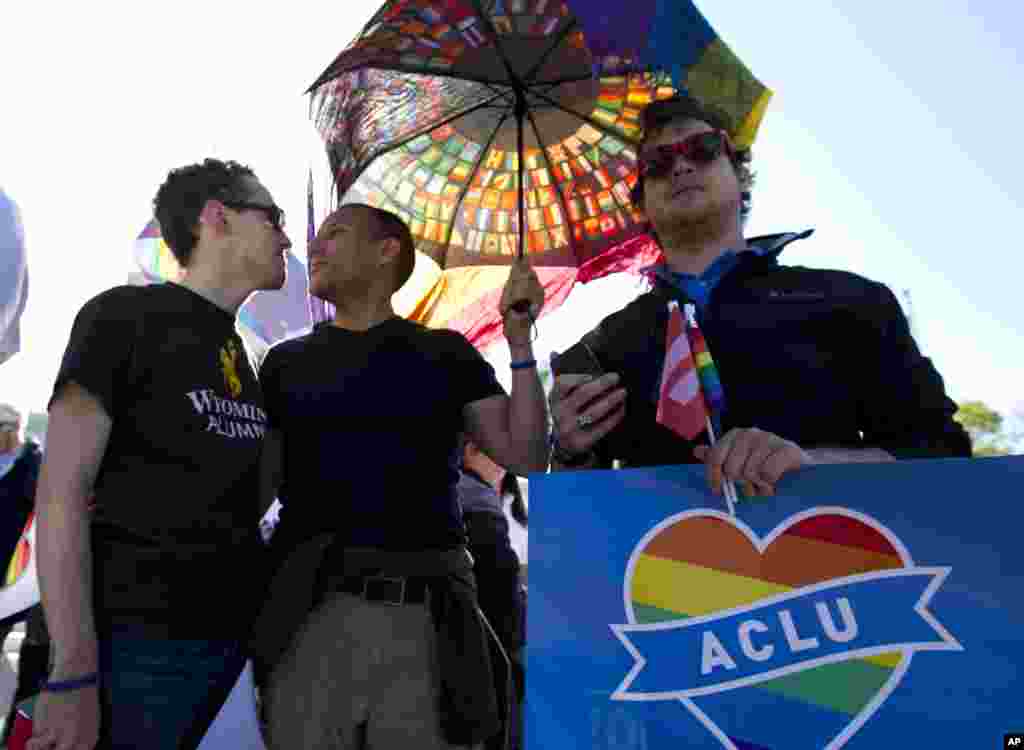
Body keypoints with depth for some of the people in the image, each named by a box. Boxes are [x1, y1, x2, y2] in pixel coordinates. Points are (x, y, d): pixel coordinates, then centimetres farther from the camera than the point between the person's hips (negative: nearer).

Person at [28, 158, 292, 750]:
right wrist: (73, 673, -18)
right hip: (139, 635, -7)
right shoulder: (125, 315, -8)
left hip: (230, 633, 7)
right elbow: (62, 493, -13)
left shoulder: (239, 356, 13)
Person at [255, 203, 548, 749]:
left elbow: (526, 457, 0)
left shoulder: (445, 354, 7)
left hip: (428, 613, -1)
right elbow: (258, 485, 10)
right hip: (314, 609, 1)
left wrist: (519, 341, -8)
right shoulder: (287, 362, 11)